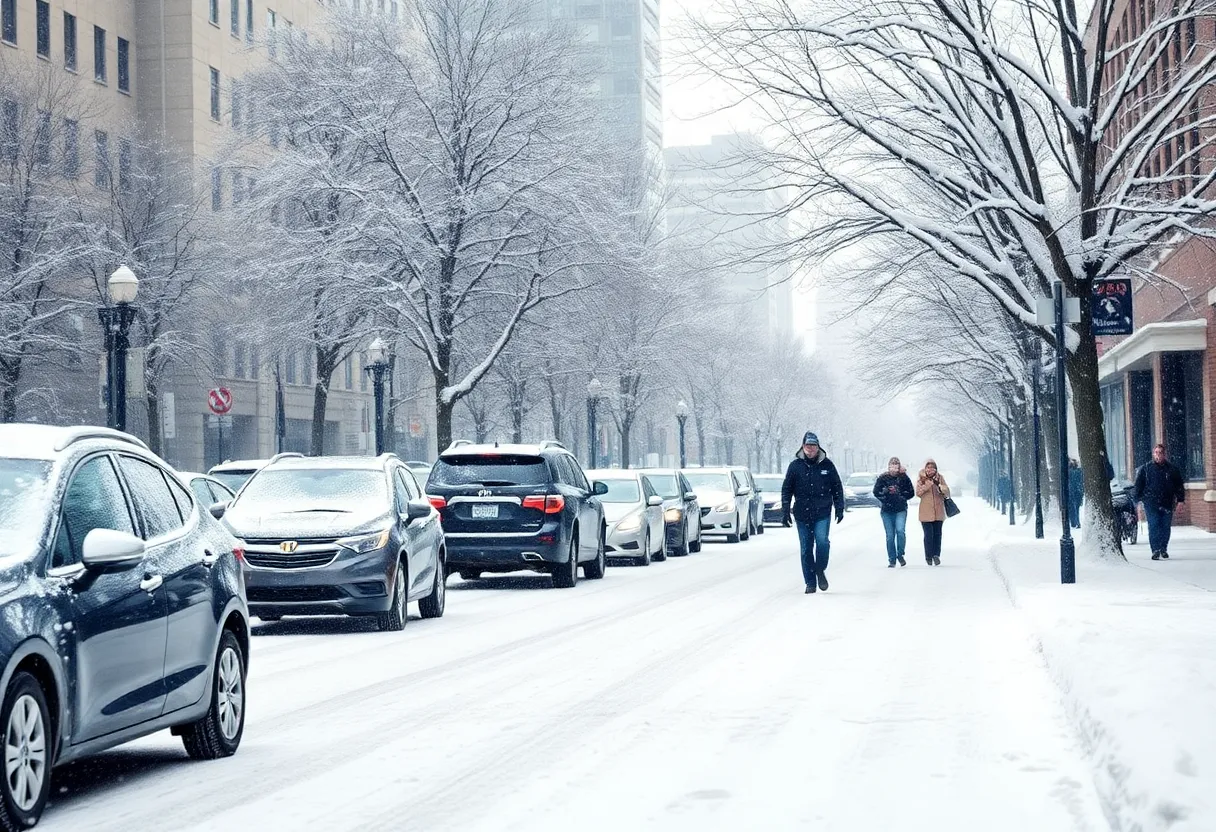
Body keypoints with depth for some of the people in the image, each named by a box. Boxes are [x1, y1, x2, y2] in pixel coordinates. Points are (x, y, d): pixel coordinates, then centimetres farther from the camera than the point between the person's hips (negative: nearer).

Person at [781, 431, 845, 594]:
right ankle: (810, 582, 11)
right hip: (802, 514, 1)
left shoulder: (827, 465, 3)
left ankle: (820, 570, 7)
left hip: (822, 513, -1)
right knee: (806, 549, 3)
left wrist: (839, 509, 4)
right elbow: (786, 490, 4)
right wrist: (785, 512, -1)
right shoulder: (795, 466, 1)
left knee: (822, 541, -18)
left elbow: (837, 488, 9)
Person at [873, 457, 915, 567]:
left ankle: (900, 554, 1)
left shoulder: (904, 478, 2)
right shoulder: (883, 478, 2)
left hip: (901, 510, -1)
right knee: (890, 536, 3)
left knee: (900, 530, -19)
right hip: (887, 511, 1)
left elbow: (911, 492, 7)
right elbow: (876, 492, 0)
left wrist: (902, 497, -3)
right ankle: (892, 560, 11)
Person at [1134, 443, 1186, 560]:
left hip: (1167, 503, 2)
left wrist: (1180, 499, 6)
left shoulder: (1172, 469, 9)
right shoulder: (1145, 468, 5)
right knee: (1153, 526, -10)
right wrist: (1139, 499, 0)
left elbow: (1179, 485, 13)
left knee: (1166, 527, 5)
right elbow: (1138, 485, 7)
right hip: (1151, 503, -2)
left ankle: (1163, 548, 19)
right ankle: (1155, 550, -12)